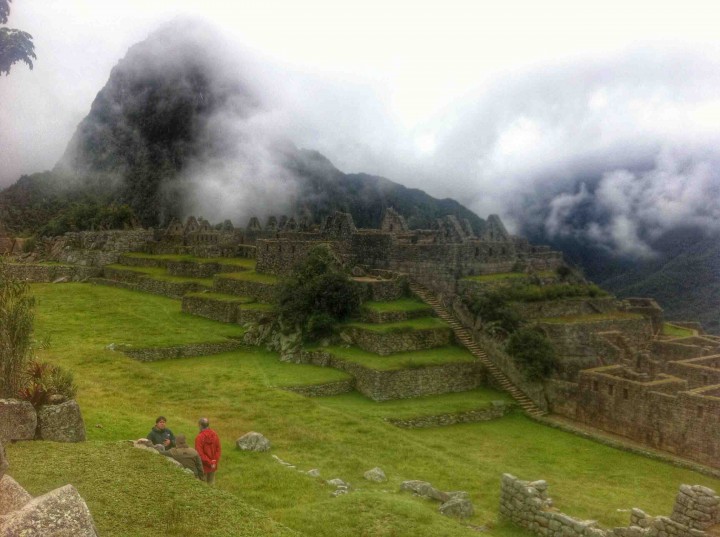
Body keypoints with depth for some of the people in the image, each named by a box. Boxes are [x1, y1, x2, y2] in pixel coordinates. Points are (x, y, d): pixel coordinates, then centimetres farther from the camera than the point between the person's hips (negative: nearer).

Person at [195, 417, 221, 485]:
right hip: (213, 466, 5)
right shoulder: (215, 435, -4)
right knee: (211, 483, 17)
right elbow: (218, 450, 2)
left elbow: (200, 454, -19)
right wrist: (214, 461, 2)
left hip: (203, 466, -5)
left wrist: (210, 463, -13)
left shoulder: (199, 437, -20)